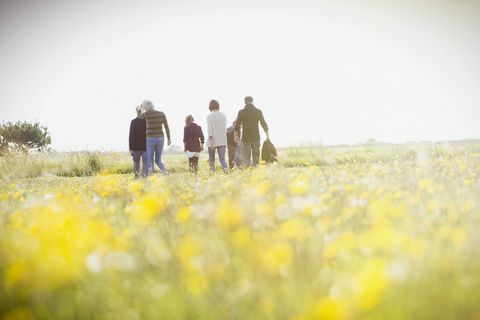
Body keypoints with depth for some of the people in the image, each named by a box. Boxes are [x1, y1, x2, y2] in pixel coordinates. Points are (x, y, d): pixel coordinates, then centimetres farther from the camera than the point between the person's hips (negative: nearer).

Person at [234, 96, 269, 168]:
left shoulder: (241, 112, -4)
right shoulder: (258, 111, -2)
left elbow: (237, 126, 0)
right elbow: (264, 124, 3)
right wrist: (267, 135, 13)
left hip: (245, 138, -1)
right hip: (256, 137, 1)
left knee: (247, 158, 2)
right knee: (256, 157, 9)